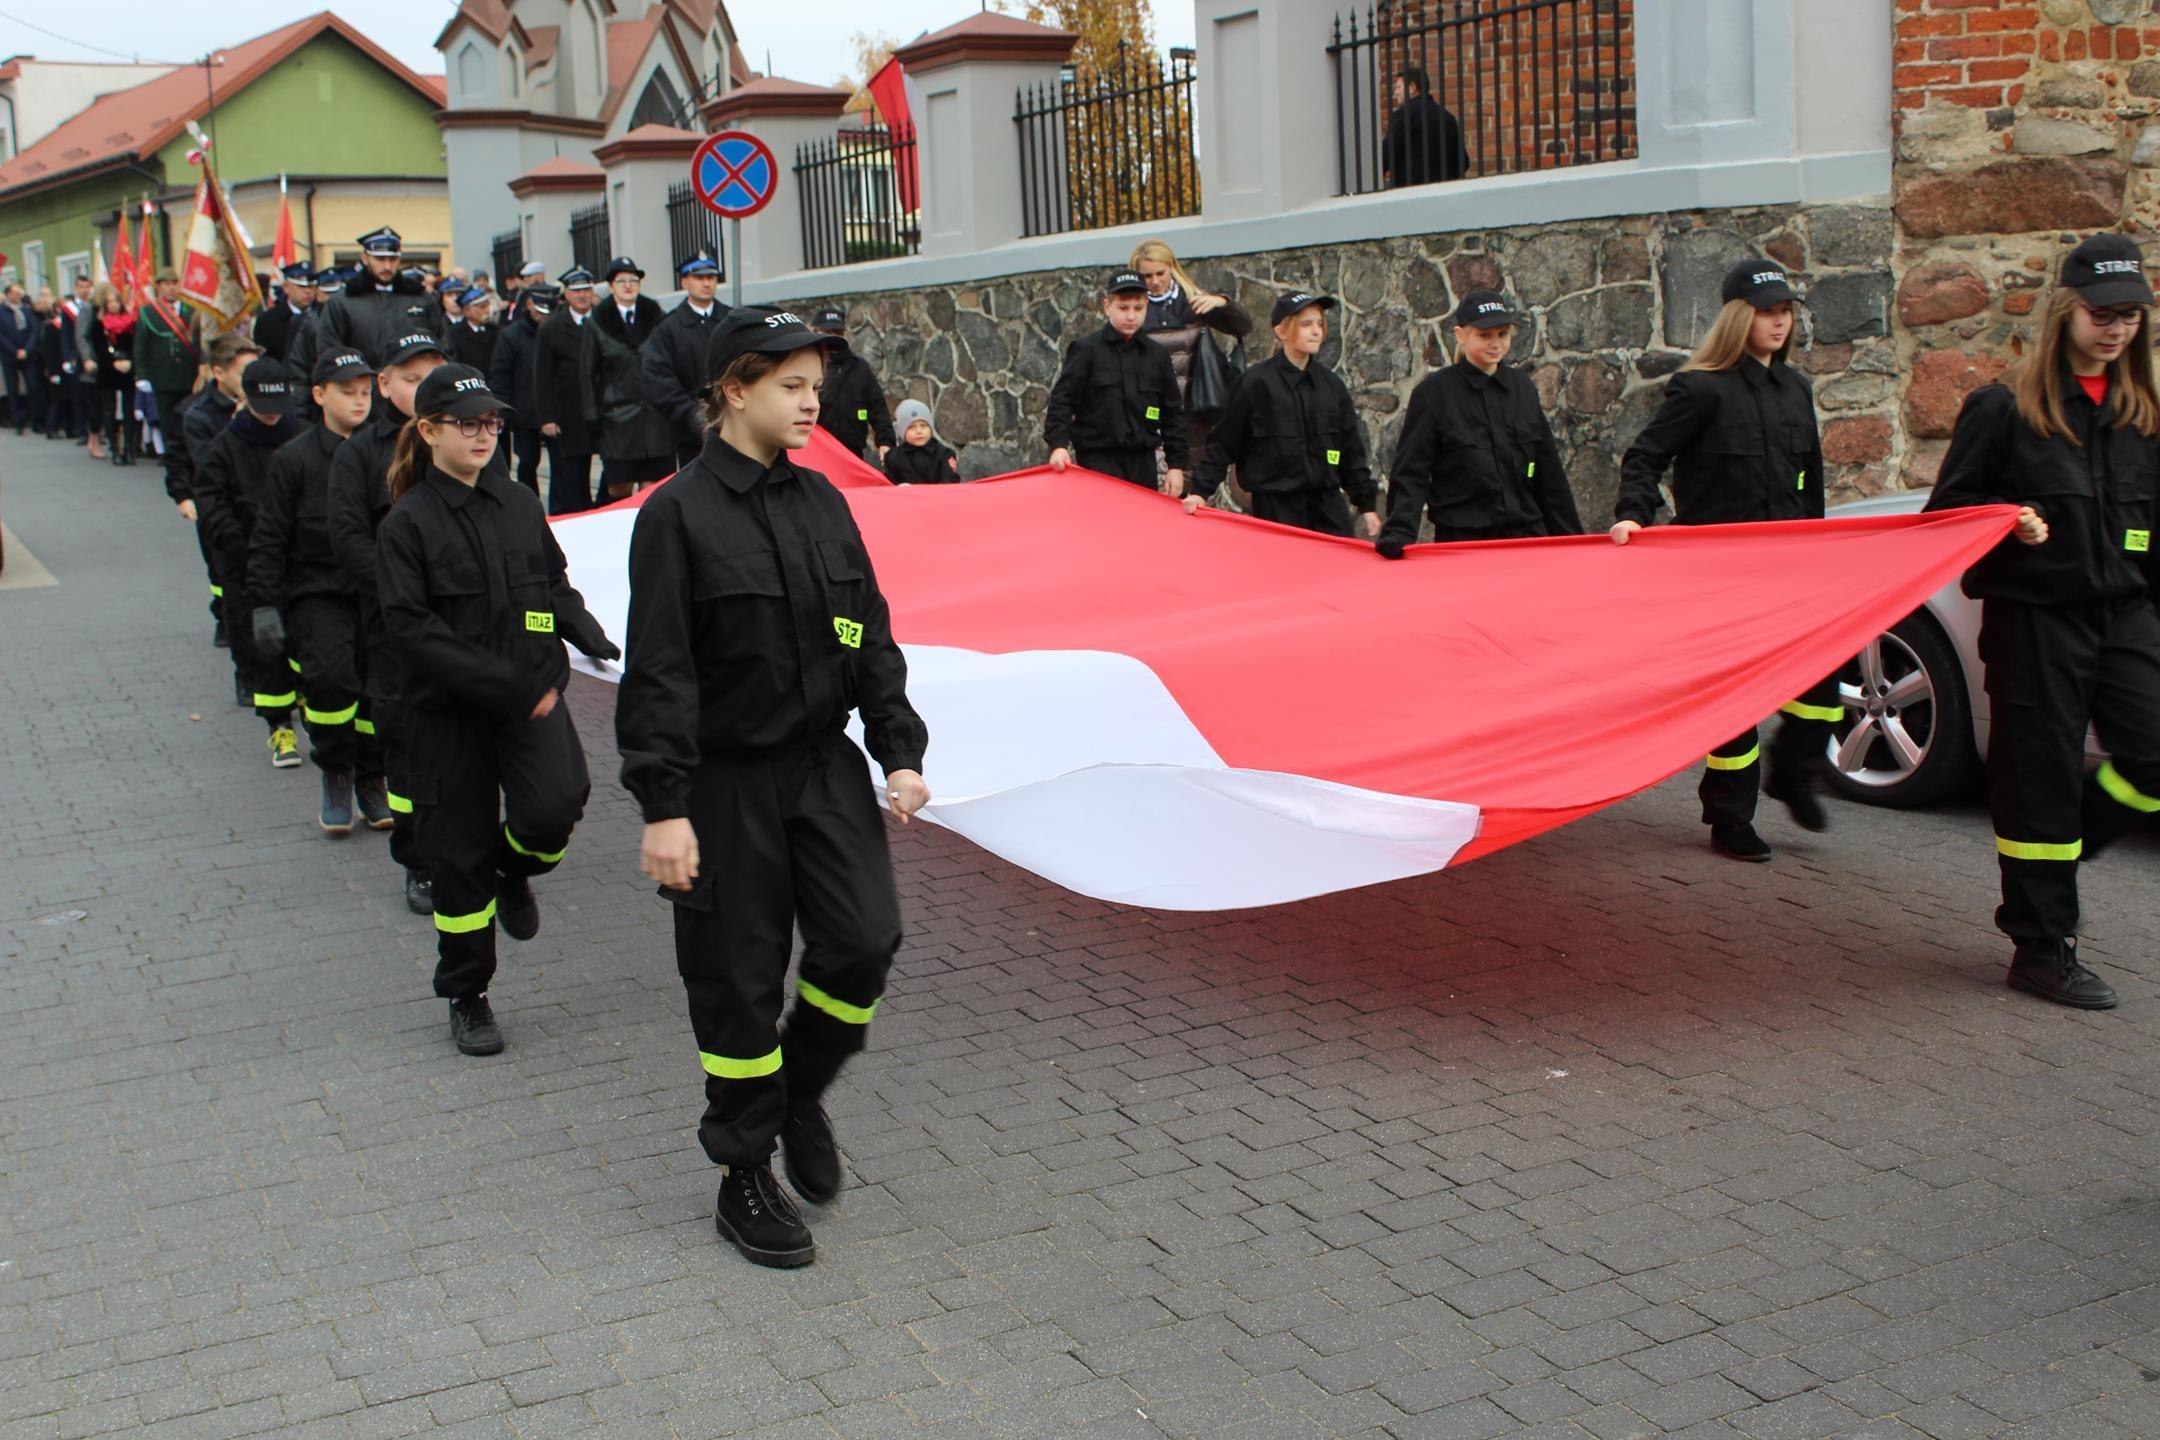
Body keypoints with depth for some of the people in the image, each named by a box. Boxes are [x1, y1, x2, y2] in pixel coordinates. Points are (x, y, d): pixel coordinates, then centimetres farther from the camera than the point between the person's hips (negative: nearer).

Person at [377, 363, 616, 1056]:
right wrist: (502, 683, -19)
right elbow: (411, 627, -13)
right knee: (461, 850, 5)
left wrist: (589, 635, -5)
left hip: (531, 693, 3)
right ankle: (466, 997, 23)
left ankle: (515, 871, 16)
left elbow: (556, 585, 17)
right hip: (449, 710, -2)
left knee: (555, 806, -22)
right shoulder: (409, 522, -5)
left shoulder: (519, 503, 8)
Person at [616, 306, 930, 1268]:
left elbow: (871, 637, 13)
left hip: (826, 765, 5)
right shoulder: (679, 515, -10)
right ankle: (744, 1177, 19)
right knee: (739, 981, 3)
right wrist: (664, 807, -17)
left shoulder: (823, 502, 8)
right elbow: (658, 673, -13)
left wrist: (900, 752, 5)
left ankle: (801, 1092, 22)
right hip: (727, 782, -5)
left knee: (865, 940, -6)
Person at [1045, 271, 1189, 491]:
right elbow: (1062, 400, -5)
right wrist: (1059, 445, -18)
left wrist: (1176, 464, 6)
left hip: (1143, 461, 4)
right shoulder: (1086, 350, -2)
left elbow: (1172, 413, 12)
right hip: (1098, 460, -4)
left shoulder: (1158, 355, 9)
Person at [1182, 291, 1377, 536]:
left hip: (1327, 505, 4)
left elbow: (1351, 450, 13)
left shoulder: (1332, 385, 8)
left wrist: (1366, 504, 11)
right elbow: (1224, 444, -1)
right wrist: (1200, 490, -7)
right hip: (1275, 507, -4)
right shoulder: (1256, 383, -5)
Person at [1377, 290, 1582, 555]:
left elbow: (1549, 471, 15)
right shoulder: (1434, 392, -4)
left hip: (1526, 535, 4)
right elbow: (1410, 473, -8)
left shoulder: (1522, 387, 10)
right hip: (1460, 541, -4)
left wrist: (1571, 536, 12)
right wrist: (1399, 536, -22)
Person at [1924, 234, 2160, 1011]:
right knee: (2041, 773, -1)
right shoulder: (2007, 407, -2)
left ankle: (2051, 852, 21)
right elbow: (1948, 508, -1)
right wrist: (2010, 523, -18)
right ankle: (2041, 949, 10)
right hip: (2036, 617, -5)